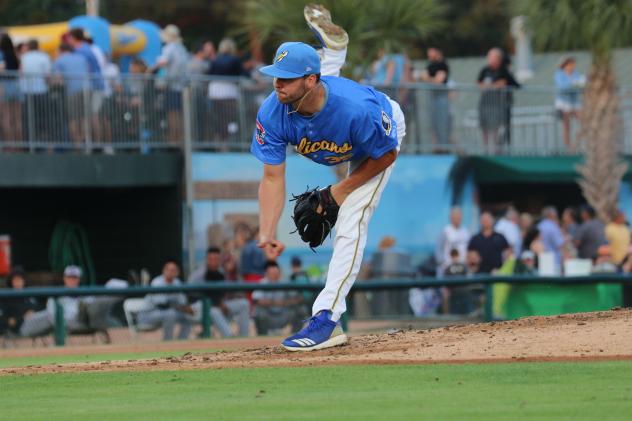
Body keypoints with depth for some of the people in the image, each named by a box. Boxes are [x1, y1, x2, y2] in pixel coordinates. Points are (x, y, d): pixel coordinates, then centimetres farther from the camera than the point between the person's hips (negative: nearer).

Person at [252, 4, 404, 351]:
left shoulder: (358, 109, -47)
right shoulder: (273, 113, -35)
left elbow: (386, 155, -28)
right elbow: (272, 178, -30)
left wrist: (340, 190, -25)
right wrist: (267, 233, -42)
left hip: (385, 131, -5)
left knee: (350, 222, -18)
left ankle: (327, 317, -20)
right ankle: (332, 47, 57)